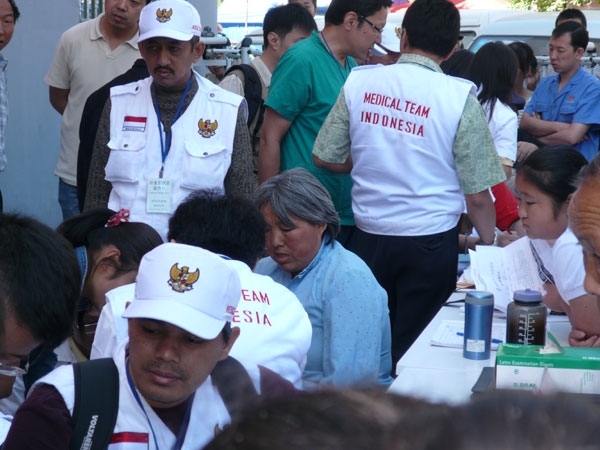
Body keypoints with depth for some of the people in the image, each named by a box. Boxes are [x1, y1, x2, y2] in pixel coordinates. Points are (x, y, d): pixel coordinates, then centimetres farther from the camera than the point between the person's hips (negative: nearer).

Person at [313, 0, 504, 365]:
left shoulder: (359, 82, -4)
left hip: (371, 235, 3)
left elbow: (325, 157, 4)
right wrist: (490, 246, 5)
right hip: (431, 239, -3)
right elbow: (477, 195, -10)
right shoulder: (460, 97, -12)